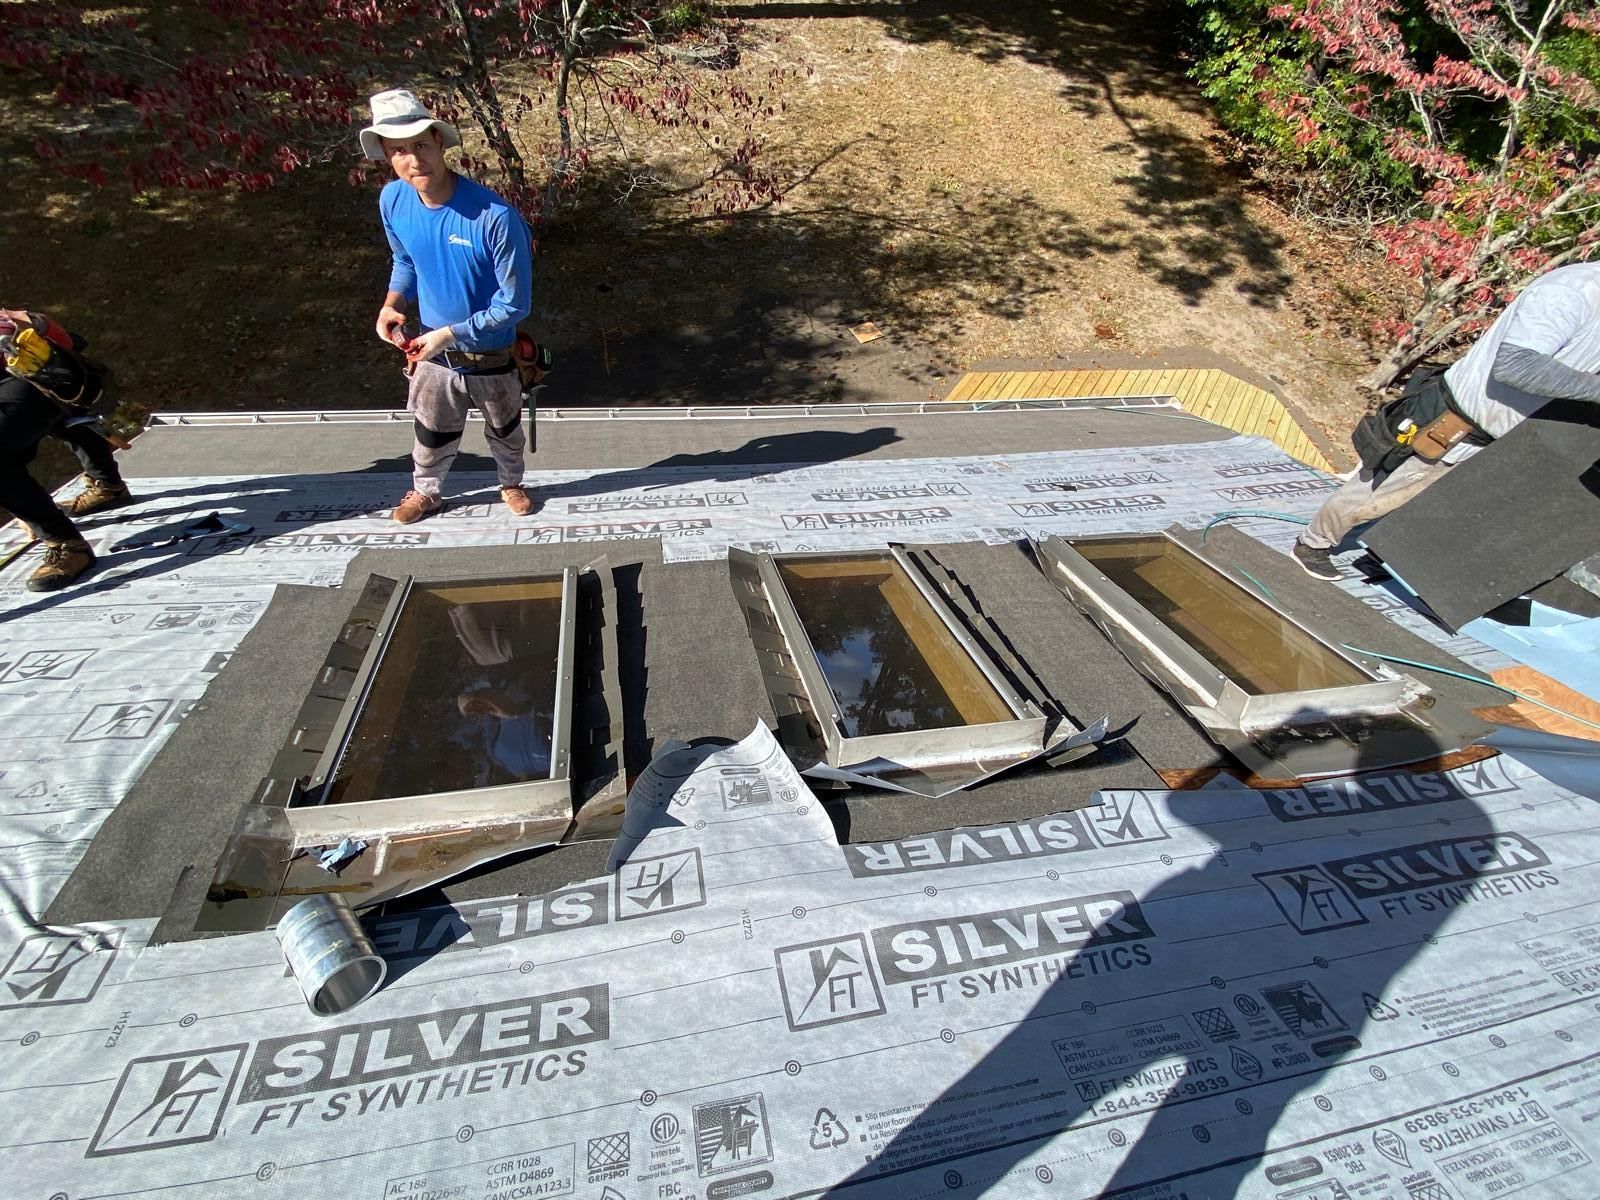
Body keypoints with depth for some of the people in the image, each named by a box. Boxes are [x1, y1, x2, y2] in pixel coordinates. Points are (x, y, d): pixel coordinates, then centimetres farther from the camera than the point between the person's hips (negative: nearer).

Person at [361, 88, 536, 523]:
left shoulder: (495, 216, -28)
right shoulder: (393, 200, -11)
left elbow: (515, 304, -22)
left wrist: (449, 333, -23)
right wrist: (392, 303, -10)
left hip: (491, 358, -3)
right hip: (433, 354, 4)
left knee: (504, 430, 21)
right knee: (432, 435, 21)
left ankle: (511, 483, 50)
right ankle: (426, 491, 48)